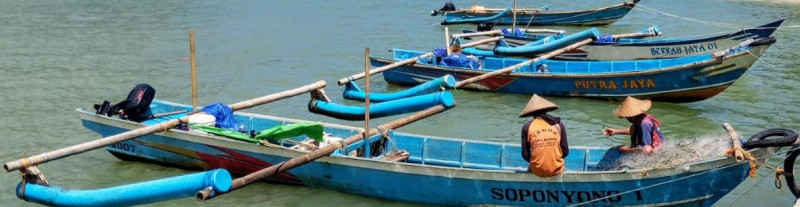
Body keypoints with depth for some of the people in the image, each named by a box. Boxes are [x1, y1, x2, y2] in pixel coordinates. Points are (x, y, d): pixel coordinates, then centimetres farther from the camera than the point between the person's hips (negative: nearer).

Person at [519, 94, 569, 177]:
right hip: (557, 170, 1)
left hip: (537, 171, -1)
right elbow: (565, 152, -1)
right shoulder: (558, 124, -1)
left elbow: (525, 155, -4)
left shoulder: (527, 127, -4)